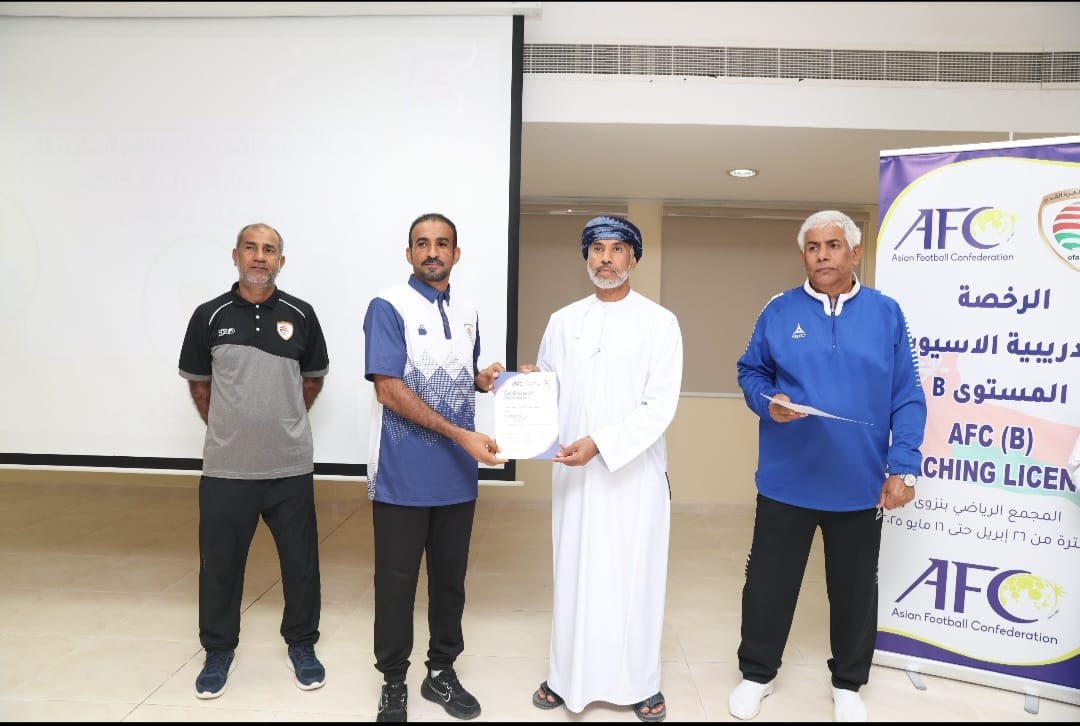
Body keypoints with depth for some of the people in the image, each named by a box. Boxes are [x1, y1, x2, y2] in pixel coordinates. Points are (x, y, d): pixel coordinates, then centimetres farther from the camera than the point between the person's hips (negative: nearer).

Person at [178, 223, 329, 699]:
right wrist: (228, 428, 12)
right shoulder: (210, 316, -1)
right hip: (225, 467, 0)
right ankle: (218, 649, 31)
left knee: (300, 560, 9)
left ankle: (301, 643, 28)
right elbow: (198, 382, 11)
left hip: (291, 466, 0)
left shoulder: (300, 315, -1)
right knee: (220, 562, 11)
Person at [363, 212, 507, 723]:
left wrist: (489, 378, -2)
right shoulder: (389, 307, -9)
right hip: (403, 476, -5)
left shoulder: (467, 312, 10)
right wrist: (462, 435, -21)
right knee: (397, 581, 7)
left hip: (457, 476, 6)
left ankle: (441, 672, 32)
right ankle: (394, 682, 25)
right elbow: (389, 390, -17)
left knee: (450, 577, 15)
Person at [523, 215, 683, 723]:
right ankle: (568, 675, 25)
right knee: (574, 572, 10)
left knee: (634, 576, 6)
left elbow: (660, 406, -10)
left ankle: (639, 681, 23)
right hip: (573, 469, 3)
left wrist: (600, 443, -20)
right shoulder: (563, 321, 9)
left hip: (635, 470, -2)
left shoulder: (660, 323, -2)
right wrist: (530, 382, -12)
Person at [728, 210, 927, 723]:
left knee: (855, 589, 15)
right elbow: (750, 372, 6)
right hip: (787, 481, 0)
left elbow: (906, 398, -1)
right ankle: (756, 674, 33)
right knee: (768, 583, 11)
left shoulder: (886, 313, 0)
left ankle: (848, 684, 38)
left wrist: (904, 467, -7)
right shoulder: (779, 311, -1)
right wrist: (768, 402, -15)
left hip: (860, 484, 1)